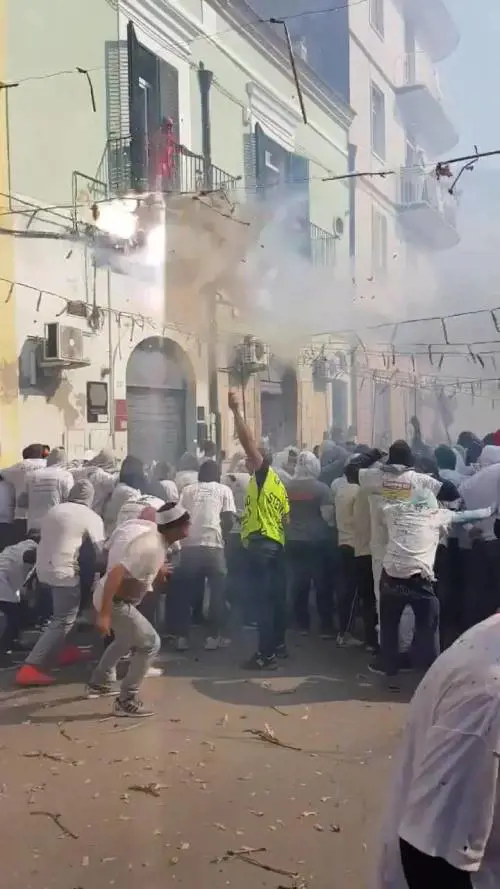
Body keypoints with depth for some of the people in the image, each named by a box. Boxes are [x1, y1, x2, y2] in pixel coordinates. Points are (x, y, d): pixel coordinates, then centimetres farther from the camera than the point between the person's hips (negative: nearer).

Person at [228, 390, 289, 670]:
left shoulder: (263, 475, -7)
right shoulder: (278, 484, 18)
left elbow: (248, 441, -15)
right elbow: (286, 518, 20)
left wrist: (236, 410, -13)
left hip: (261, 544, -9)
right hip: (276, 544, 9)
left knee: (264, 599, -9)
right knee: (276, 596, 15)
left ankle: (266, 654, -8)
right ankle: (279, 643, 26)